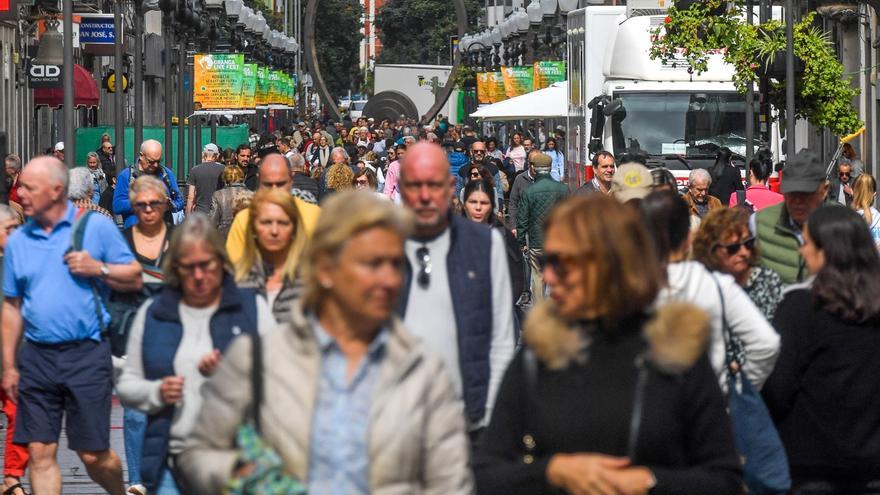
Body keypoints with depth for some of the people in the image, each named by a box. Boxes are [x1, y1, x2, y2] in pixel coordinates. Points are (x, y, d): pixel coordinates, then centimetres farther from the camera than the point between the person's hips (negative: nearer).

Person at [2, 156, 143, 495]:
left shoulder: (96, 227, 0)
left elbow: (134, 277, 3)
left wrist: (98, 269, -15)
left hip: (86, 353, -3)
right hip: (37, 356, 3)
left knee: (93, 455, 1)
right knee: (40, 453, -1)